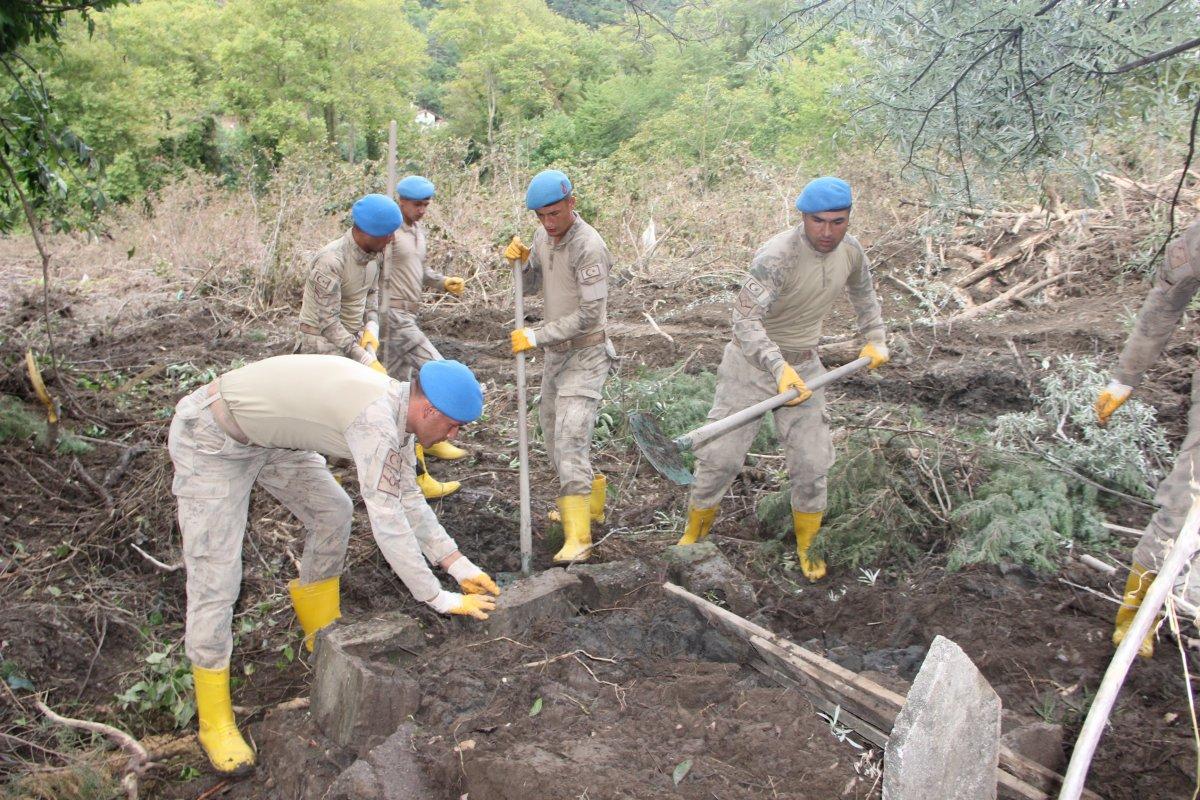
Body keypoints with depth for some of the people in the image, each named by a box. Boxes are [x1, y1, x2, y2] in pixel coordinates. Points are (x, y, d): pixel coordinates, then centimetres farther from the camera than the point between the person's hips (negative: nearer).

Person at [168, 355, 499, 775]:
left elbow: (407, 499, 5)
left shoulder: (397, 407, -4)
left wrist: (459, 564, 1)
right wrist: (438, 599, -24)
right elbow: (387, 522, -33)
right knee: (214, 579, -6)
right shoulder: (377, 421, -33)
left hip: (268, 435, 9)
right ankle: (214, 721, 9)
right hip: (211, 439, -9)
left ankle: (323, 631, 34)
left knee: (332, 513, 14)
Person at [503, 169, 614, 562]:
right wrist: (518, 259, -9)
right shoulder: (544, 236, 3)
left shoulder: (589, 247, -23)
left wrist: (536, 337, -21)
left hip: (585, 355, -9)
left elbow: (589, 315, -24)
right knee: (553, 434, 18)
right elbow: (529, 285, 13)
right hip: (556, 352, 9)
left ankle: (577, 537, -17)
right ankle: (589, 500, 36)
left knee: (570, 440, -17)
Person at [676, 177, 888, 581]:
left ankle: (806, 544, 26)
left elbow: (863, 290, 21)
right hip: (752, 363, -5)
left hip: (803, 366, 5)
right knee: (721, 456, -2)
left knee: (812, 463, 4)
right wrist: (779, 367, -47)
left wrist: (874, 339, 18)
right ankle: (694, 532, 22)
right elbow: (745, 320, -36)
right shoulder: (777, 255, -27)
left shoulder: (850, 250, -4)